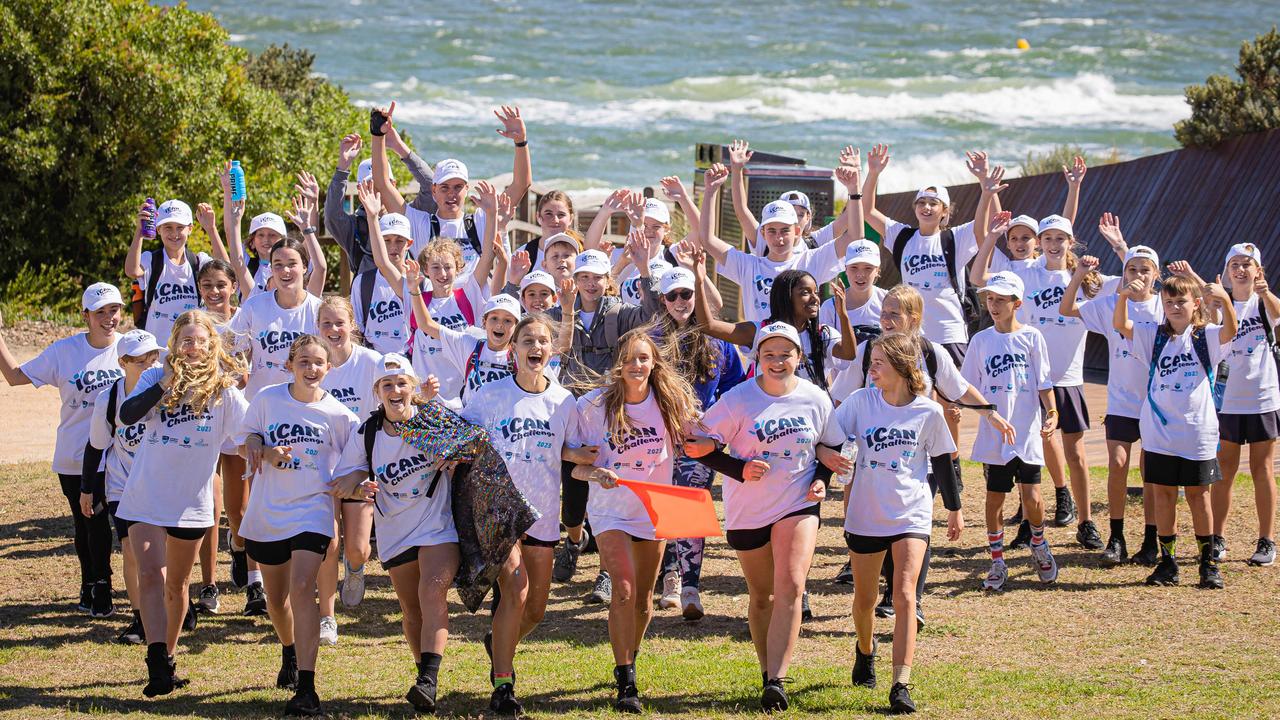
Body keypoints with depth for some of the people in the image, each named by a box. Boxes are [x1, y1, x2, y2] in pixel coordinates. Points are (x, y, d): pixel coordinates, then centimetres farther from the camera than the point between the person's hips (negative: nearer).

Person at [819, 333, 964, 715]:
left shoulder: (928, 411, -5)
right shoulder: (861, 401, -4)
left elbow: (942, 462, 6)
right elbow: (828, 439, 0)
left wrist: (954, 508, 13)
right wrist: (825, 455, -22)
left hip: (912, 515, -2)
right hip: (865, 515, 2)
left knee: (904, 594, -17)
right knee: (864, 599, 15)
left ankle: (901, 686, -20)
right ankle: (865, 649, 49)